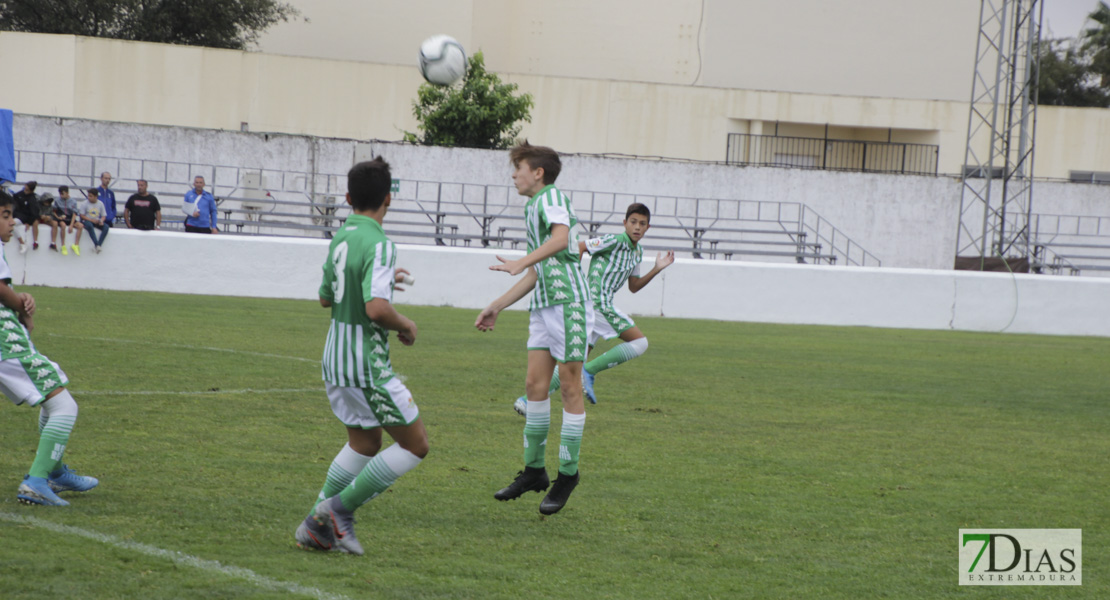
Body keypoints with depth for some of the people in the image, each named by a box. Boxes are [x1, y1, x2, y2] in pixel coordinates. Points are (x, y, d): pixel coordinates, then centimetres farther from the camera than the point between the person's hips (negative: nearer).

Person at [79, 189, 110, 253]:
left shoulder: (100, 204, 5)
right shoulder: (85, 204, -2)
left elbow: (103, 216, 8)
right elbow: (82, 216, -4)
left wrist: (101, 221, -16)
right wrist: (92, 220, -16)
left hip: (97, 221, 3)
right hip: (87, 221, -3)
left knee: (106, 227, -26)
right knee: (89, 225, -40)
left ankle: (99, 244, -34)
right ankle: (96, 244, -44)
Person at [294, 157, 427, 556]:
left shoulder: (341, 237, 7)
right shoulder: (379, 245, -19)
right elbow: (376, 308, -30)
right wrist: (406, 326, -11)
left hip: (336, 359, 9)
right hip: (367, 365, -9)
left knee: (364, 441, 22)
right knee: (415, 445, 3)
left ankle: (317, 527, 16)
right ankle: (340, 508, -2)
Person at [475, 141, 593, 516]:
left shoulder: (551, 196, -4)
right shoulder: (532, 210, 23)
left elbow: (561, 236, -25)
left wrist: (521, 263, -34)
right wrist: (496, 307, 29)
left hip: (568, 302, -9)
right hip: (543, 305, 9)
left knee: (570, 387, -3)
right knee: (535, 384, 4)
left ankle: (567, 474, 1)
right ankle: (534, 470, 11)